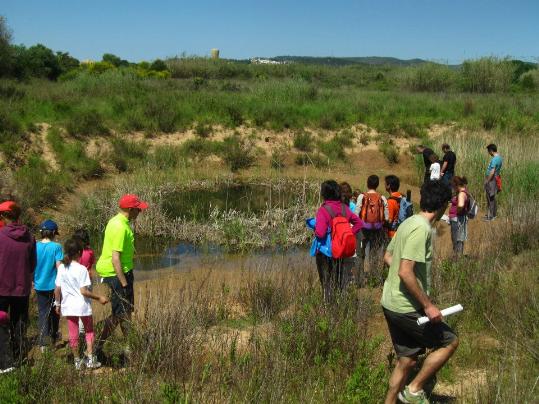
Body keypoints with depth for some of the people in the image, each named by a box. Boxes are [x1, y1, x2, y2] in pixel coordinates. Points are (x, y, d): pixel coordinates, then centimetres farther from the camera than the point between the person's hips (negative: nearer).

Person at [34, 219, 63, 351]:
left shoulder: (35, 246, -3)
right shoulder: (56, 247, -14)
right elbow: (59, 267, -15)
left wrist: (33, 280, 16)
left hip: (39, 285, 2)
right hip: (53, 285, -2)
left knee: (42, 313, 8)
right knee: (54, 312, 17)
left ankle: (42, 343, 1)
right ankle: (54, 337, 33)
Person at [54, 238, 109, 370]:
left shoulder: (61, 268, -2)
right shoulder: (82, 269, -16)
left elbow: (57, 289, 0)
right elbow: (84, 291, -18)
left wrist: (57, 303, 13)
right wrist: (99, 298, -9)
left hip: (68, 306, 4)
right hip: (83, 306, -3)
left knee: (73, 334, 12)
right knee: (89, 331, 16)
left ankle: (77, 361, 20)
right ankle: (90, 359, 13)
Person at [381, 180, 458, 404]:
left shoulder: (408, 223, 10)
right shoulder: (422, 229, -20)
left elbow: (388, 257, 21)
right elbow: (405, 272, -26)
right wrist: (428, 305, -20)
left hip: (391, 304, 9)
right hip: (406, 308, -9)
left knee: (407, 360, 17)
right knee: (450, 342, 6)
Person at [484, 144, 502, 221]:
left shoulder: (494, 159, -22)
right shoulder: (499, 157, 8)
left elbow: (492, 172, -26)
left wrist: (487, 181, -17)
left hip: (491, 180, -10)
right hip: (495, 178, 10)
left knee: (490, 198, -2)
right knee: (492, 198, 18)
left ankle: (491, 216, 3)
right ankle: (494, 214, 26)